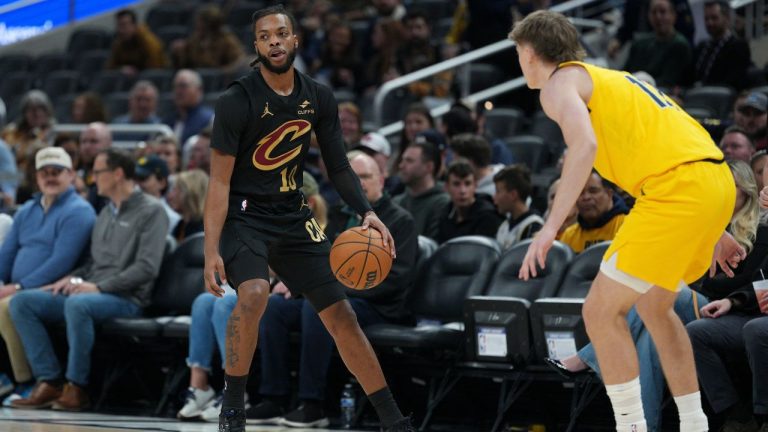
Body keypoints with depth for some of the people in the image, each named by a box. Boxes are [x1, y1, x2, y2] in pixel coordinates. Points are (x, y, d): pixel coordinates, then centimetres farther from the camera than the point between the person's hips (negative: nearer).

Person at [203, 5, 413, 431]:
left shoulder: (318, 98, 0)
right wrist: (211, 250, -23)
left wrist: (367, 213, -6)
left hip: (293, 216, 5)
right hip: (244, 216, -5)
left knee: (341, 315, 4)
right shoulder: (237, 101, -16)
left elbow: (338, 166, 10)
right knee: (254, 294, -32)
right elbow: (220, 181, -16)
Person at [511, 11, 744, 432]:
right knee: (653, 306, 26)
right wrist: (713, 232, 34)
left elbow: (584, 145, -18)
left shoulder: (560, 83, 3)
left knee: (601, 312, -2)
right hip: (717, 180, 9)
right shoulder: (608, 79, 30)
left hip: (678, 189, -9)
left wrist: (551, 226, -23)